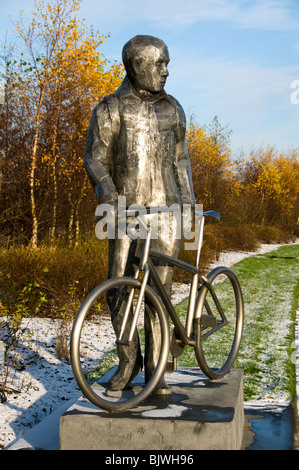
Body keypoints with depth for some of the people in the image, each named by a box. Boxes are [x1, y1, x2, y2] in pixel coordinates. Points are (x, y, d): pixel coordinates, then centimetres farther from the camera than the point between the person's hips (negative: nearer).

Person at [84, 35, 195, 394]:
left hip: (165, 209, 2)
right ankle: (128, 360, 17)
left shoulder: (172, 109, 11)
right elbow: (95, 160, -3)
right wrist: (109, 198, -19)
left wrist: (188, 202, 12)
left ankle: (155, 367, 12)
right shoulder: (110, 109, 0)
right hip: (126, 212, -2)